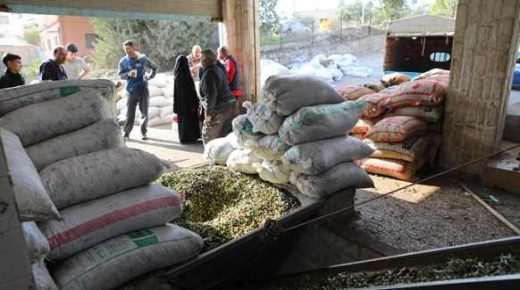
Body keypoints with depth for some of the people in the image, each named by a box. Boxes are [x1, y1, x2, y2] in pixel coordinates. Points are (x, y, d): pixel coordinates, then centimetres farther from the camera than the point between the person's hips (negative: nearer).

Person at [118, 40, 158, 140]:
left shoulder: (143, 59, 0)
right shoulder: (123, 61, 2)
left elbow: (155, 67, 12)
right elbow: (120, 75, 6)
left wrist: (150, 76, -3)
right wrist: (128, 74, -15)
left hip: (143, 89, 0)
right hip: (131, 90, 0)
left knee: (144, 113, 5)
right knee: (130, 113, -1)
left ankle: (144, 132, 19)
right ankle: (126, 133, 8)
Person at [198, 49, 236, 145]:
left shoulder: (208, 74, -14)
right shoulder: (219, 70, 15)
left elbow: (211, 95, -22)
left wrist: (208, 113, -20)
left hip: (218, 109, -9)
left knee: (208, 137, 1)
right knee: (226, 136, 14)